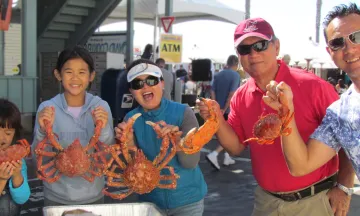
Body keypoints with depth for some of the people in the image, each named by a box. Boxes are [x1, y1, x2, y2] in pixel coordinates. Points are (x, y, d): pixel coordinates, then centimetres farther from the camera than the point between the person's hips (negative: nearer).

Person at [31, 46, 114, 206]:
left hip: (92, 195, 1)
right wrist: (42, 130, -25)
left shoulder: (101, 107, -8)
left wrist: (103, 129, -25)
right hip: (56, 196, -1)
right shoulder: (46, 108, -10)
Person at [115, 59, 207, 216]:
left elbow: (190, 163, -18)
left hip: (187, 198, -2)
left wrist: (178, 140, -35)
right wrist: (129, 143, -26)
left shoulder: (183, 112, -15)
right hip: (150, 199, 2)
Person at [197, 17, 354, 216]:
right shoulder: (241, 97, 0)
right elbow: (236, 147, 5)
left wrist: (344, 187, -13)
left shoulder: (312, 87, -15)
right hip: (267, 200, 5)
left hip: (314, 199, -4)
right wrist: (217, 121, -12)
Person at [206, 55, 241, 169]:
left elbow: (212, 92, 2)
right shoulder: (236, 76, -11)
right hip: (230, 110, -6)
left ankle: (227, 157, 27)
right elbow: (232, 94, -20)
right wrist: (224, 109, -17)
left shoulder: (218, 75, 7)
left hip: (219, 110, 7)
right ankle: (214, 154, -14)